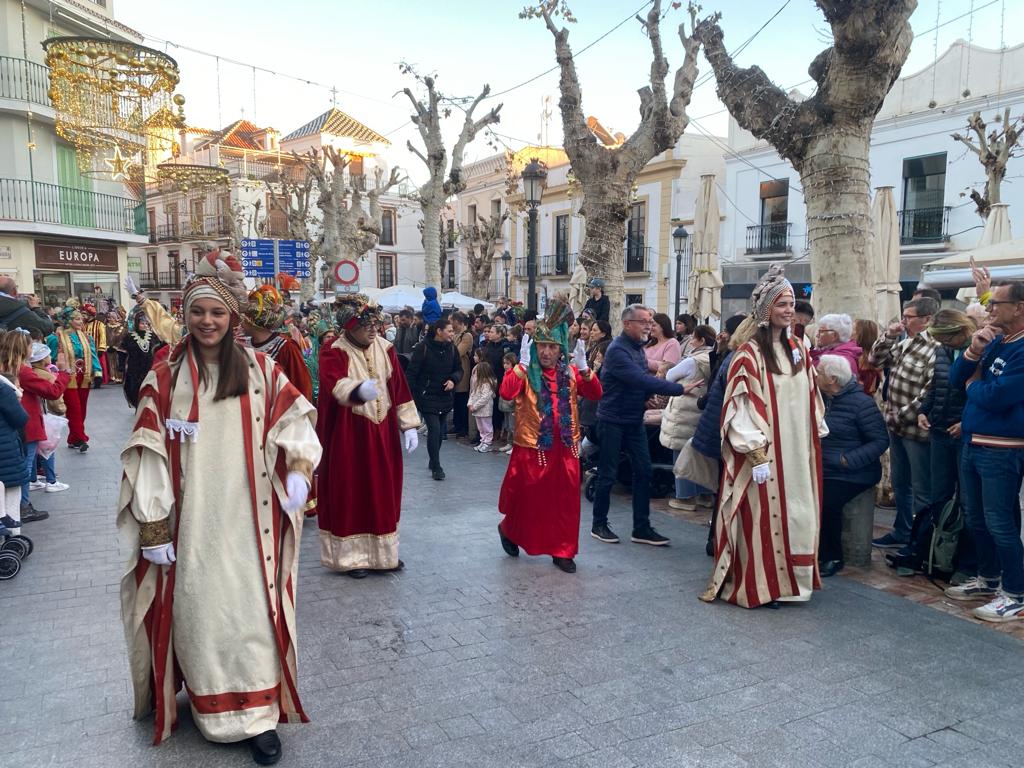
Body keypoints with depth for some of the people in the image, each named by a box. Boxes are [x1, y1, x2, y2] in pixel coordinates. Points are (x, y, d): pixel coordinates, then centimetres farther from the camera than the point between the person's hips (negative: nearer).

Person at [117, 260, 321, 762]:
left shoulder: (260, 370, 2)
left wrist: (299, 468, -17)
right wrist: (153, 527, -6)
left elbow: (293, 421, 2)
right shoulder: (164, 378, 1)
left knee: (251, 609, 4)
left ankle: (257, 712, 15)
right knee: (199, 612, 8)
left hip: (247, 522, 0)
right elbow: (148, 456, -2)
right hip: (191, 523, 0)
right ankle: (214, 710, 26)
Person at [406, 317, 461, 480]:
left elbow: (459, 369, 12)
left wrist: (453, 380, -9)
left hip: (445, 396, 5)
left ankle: (434, 461, 30)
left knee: (439, 431, 12)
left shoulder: (451, 348, 2)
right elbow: (412, 372, -9)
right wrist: (410, 393, -12)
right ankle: (436, 467, -4)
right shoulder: (423, 347, -12)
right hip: (427, 396, -5)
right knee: (434, 429, -12)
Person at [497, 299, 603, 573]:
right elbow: (506, 392, -25)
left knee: (565, 500, 8)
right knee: (528, 497, 8)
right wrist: (523, 363, -28)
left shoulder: (569, 371, 5)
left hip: (565, 446, 4)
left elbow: (595, 394, -4)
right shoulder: (525, 370, -8)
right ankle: (509, 530, 37)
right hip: (531, 445, -4)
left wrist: (583, 367, -17)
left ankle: (562, 551, 22)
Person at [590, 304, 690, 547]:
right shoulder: (617, 350, -19)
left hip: (634, 421, 8)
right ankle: (599, 525, 17)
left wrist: (651, 394, -9)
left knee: (643, 472, 6)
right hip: (613, 421, -8)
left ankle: (641, 528, 13)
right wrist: (679, 389, -30)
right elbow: (641, 380, -29)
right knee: (608, 474, 2)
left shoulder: (637, 347, 10)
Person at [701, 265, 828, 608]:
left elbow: (810, 398, 18)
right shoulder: (749, 352, -12)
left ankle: (788, 578, 26)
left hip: (796, 451, 7)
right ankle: (756, 585, 11)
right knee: (763, 515, -1)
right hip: (763, 451, -7)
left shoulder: (798, 347, 10)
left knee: (795, 513, 12)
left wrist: (816, 435, 16)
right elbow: (741, 405, -15)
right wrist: (757, 452, -19)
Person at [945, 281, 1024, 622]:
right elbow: (956, 379, 8)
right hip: (971, 443, 9)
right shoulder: (994, 342, 11)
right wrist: (974, 350, -8)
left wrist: (973, 385, -3)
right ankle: (989, 579, 33)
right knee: (976, 518, 18)